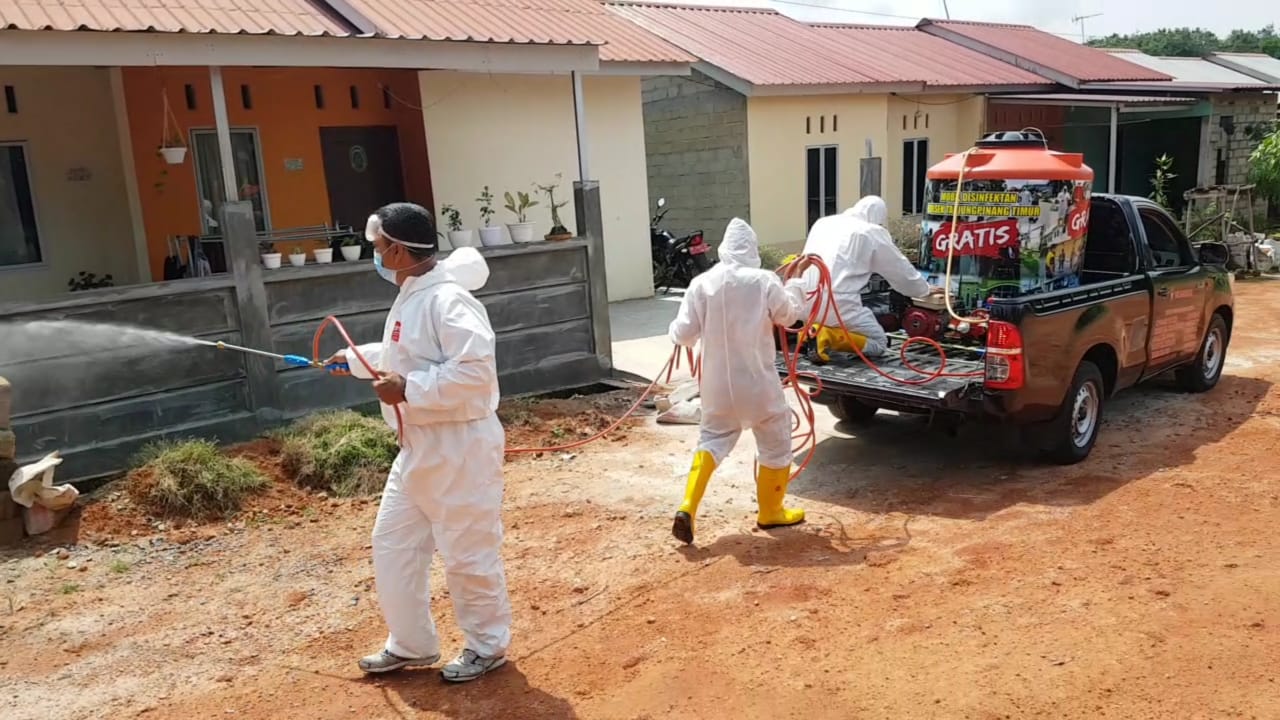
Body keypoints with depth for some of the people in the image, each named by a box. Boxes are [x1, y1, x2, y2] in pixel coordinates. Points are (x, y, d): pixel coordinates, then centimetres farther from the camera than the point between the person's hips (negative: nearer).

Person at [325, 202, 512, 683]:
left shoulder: (447, 300, -22)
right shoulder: (410, 296, 10)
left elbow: (475, 370, -31)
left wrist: (408, 389, -26)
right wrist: (355, 359, 37)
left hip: (459, 446, -10)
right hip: (419, 446, 10)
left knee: (468, 554, 5)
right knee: (393, 544, 17)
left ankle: (488, 647, 25)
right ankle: (411, 645, 33)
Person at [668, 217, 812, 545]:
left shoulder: (701, 284, -8)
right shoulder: (764, 282, -13)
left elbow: (683, 334, -5)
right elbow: (790, 315, 5)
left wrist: (676, 332, 18)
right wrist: (794, 281, 19)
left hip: (717, 383, 3)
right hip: (757, 382, -3)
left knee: (712, 439, 19)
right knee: (775, 445, 17)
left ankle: (688, 507, 5)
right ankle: (770, 511, 31)